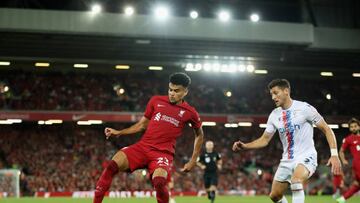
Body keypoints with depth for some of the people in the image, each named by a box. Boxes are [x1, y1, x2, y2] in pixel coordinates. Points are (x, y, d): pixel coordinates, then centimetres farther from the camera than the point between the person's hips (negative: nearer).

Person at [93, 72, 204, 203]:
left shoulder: (189, 112, 6)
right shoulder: (156, 101, 11)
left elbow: (199, 135, 21)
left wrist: (193, 161, 14)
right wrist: (119, 133, 9)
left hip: (163, 152, -3)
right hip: (142, 146, 3)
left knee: (159, 182, -34)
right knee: (113, 165, -23)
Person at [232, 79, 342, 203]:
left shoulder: (304, 108, -10)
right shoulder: (274, 115, 5)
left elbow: (326, 129, -7)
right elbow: (264, 140, 12)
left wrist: (334, 154, -17)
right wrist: (244, 146, -4)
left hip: (306, 157, -6)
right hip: (287, 161, 6)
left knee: (296, 181, -36)